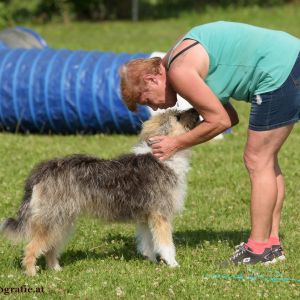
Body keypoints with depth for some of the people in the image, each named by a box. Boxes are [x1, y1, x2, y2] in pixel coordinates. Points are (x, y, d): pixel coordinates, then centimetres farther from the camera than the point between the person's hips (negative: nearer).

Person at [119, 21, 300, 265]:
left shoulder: (179, 72, -13)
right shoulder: (182, 59, 18)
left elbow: (220, 121, -10)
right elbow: (230, 117, 16)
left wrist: (176, 144, -1)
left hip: (280, 74, -10)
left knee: (258, 162, -4)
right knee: (266, 160, 16)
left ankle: (260, 249, -1)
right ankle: (272, 241, 20)